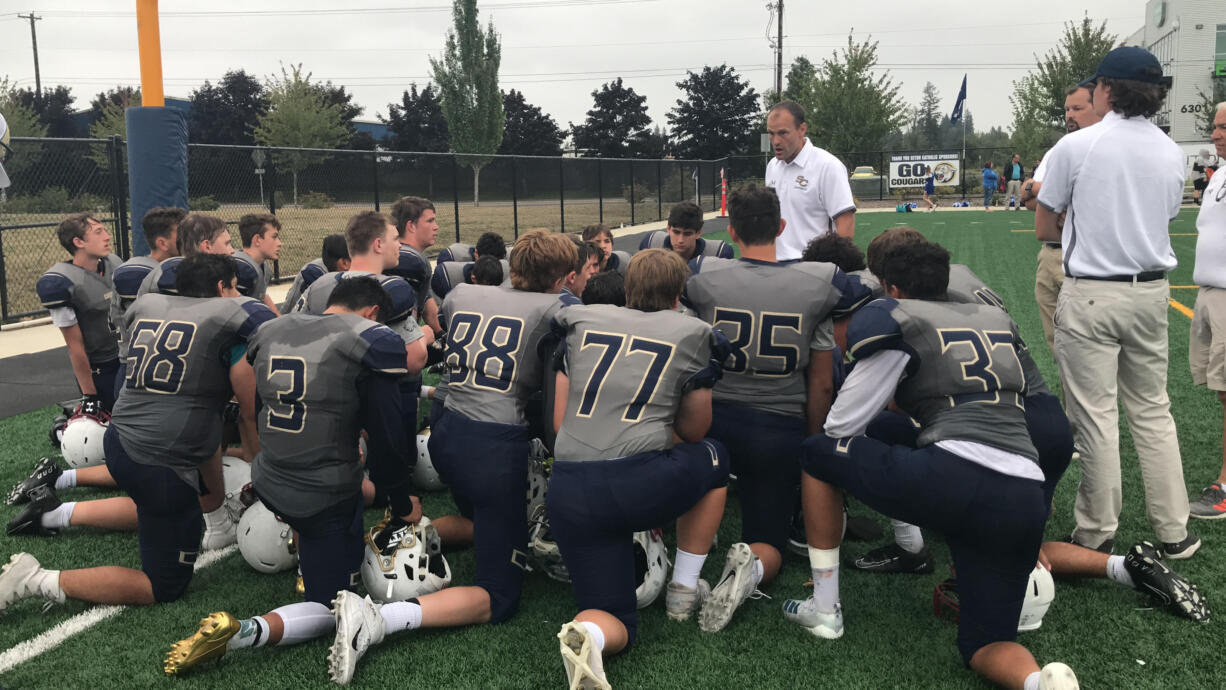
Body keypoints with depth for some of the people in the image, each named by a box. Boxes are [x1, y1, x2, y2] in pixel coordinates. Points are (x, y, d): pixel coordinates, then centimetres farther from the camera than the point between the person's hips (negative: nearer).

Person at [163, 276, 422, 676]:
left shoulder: (271, 331, 5)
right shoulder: (374, 341, -13)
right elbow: (386, 440, -11)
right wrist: (402, 506, 4)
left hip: (268, 483, 6)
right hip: (326, 498, -6)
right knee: (329, 608, 11)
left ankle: (307, 566, 29)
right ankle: (243, 633, -14)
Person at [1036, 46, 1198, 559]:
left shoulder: (1075, 146, -9)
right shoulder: (1172, 153, 6)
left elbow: (1044, 230, -2)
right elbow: (1163, 221, 11)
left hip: (1090, 295, -5)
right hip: (1151, 293, 5)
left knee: (1095, 416, 1)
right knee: (1152, 412, 14)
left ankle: (1097, 536, 10)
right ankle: (1174, 532, 21)